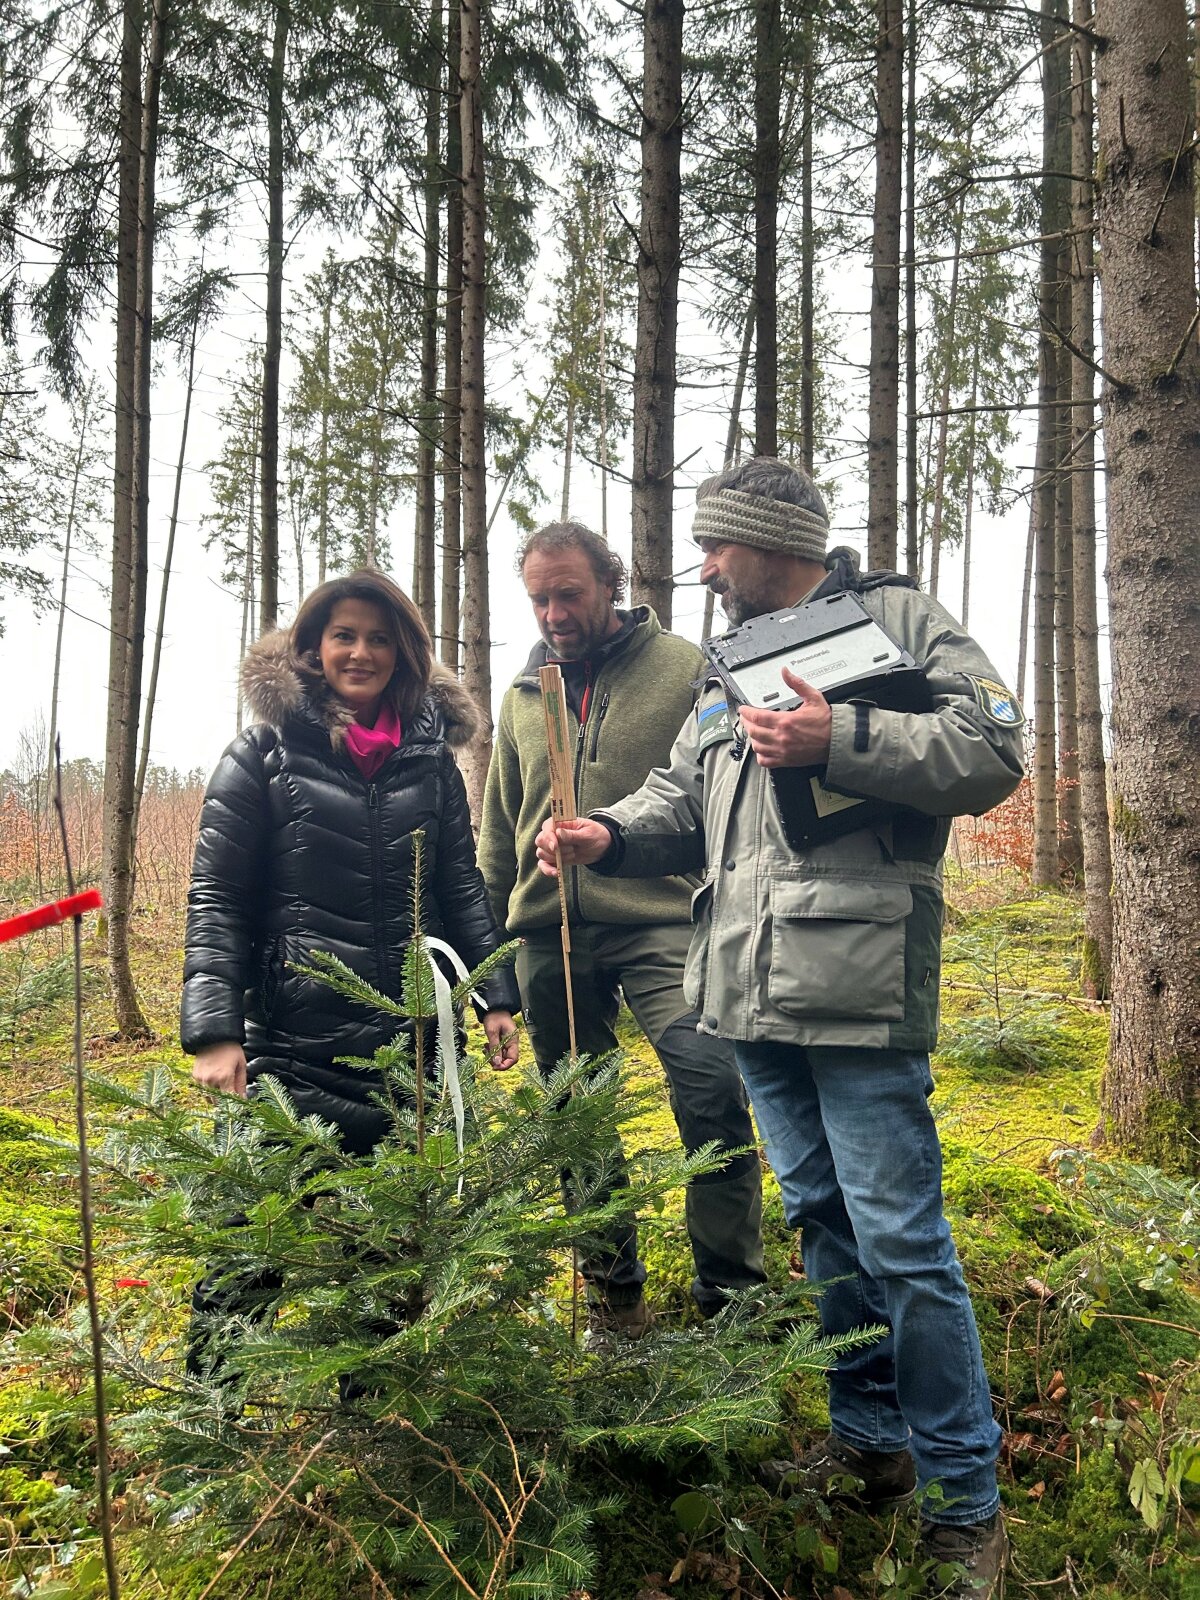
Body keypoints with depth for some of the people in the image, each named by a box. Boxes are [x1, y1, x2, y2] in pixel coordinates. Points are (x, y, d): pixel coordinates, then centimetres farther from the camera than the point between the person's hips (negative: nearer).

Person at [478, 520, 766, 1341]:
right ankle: (614, 1292, 28)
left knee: (711, 1086, -17)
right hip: (549, 935, 5)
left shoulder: (685, 669, -1)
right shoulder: (525, 693, 14)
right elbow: (499, 831, 20)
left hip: (660, 921, -4)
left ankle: (732, 1295, 1)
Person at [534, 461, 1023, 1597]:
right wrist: (609, 833, -1)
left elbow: (991, 751, -12)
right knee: (824, 1227, 18)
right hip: (755, 996, 8)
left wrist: (838, 742, -20)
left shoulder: (894, 617, -1)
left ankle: (964, 1501, 16)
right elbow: (683, 798, 19)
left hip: (859, 992, -7)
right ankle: (871, 1442, 35)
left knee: (901, 1245, -2)